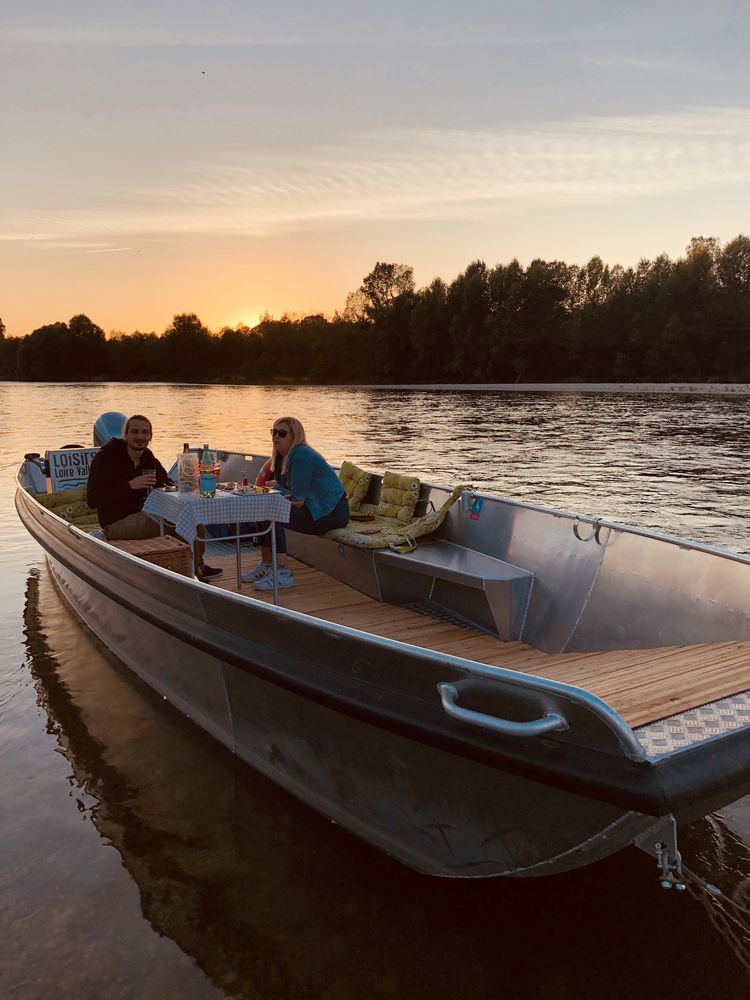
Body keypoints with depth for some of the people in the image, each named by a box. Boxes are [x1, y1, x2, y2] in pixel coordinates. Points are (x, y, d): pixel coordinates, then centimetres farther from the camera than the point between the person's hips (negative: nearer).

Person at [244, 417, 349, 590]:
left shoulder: (302, 455, -19)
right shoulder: (282, 456, 11)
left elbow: (298, 496, -20)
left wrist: (277, 487, -3)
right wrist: (287, 496, -13)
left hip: (332, 512, -10)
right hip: (314, 508, 10)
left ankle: (283, 573, -21)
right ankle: (266, 565, 11)